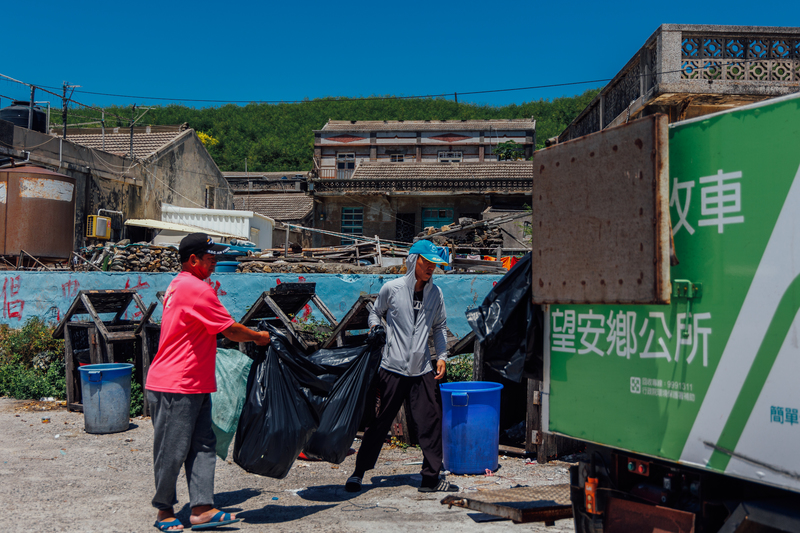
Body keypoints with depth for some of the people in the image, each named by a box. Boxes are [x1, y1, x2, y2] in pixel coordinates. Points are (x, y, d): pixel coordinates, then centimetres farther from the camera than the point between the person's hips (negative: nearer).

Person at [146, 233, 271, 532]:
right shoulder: (196, 289, -18)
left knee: (203, 445, 7)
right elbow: (230, 330, -13)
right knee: (172, 451, 3)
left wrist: (248, 337, 22)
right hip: (175, 386, -10)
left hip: (195, 386, 10)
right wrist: (259, 337, 2)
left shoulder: (179, 285, 15)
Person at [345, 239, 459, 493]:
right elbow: (375, 312, 14)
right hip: (393, 368, -3)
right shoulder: (391, 288, -2)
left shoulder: (436, 293, 7)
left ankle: (430, 477, 13)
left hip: (423, 371, 3)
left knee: (431, 422, 0)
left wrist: (441, 356, 8)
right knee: (379, 422, 4)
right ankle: (359, 472, 20)